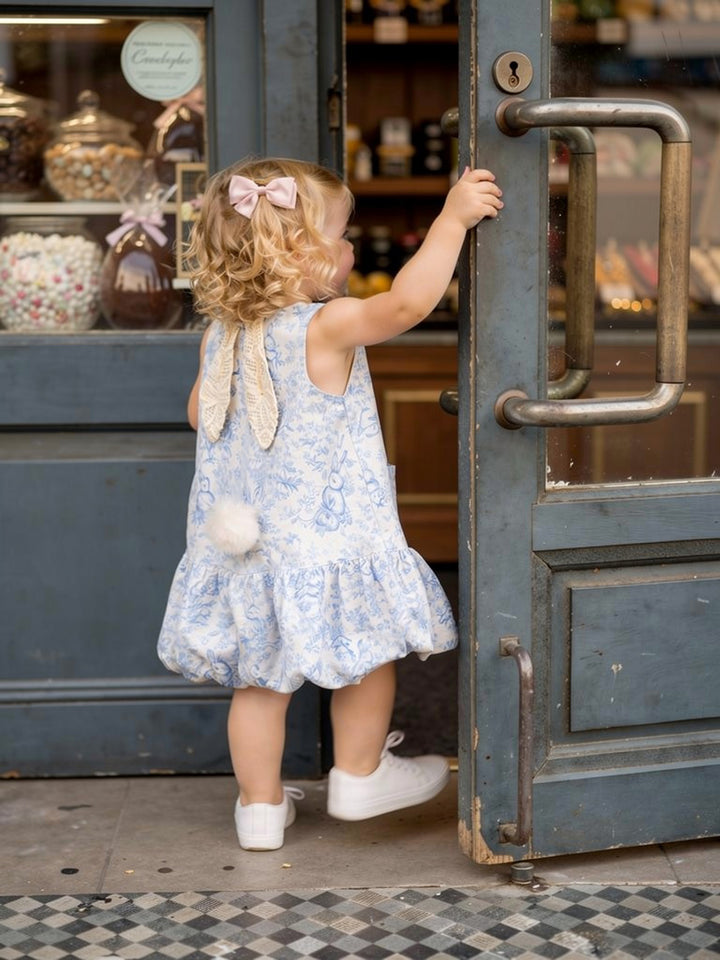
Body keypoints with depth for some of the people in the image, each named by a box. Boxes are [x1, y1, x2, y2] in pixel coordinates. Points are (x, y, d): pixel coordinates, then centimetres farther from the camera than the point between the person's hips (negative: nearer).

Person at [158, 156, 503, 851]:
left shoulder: (221, 336, 3)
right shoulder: (327, 327, -18)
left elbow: (200, 413, 17)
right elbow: (407, 301, -32)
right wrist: (452, 219, -25)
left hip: (246, 548, 6)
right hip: (326, 545, -6)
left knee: (260, 678, 14)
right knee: (369, 655, 16)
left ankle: (260, 806, 23)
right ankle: (359, 778, 30)